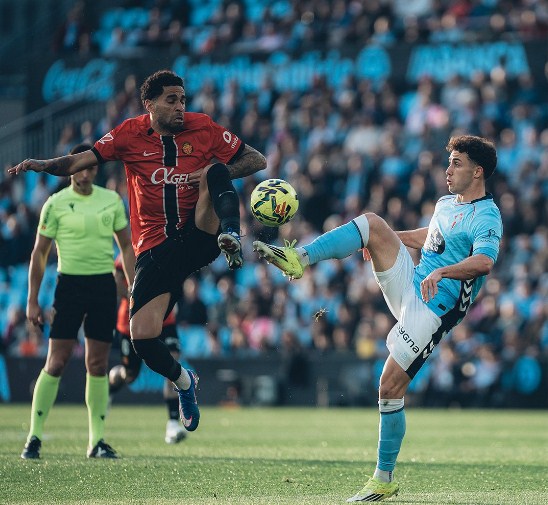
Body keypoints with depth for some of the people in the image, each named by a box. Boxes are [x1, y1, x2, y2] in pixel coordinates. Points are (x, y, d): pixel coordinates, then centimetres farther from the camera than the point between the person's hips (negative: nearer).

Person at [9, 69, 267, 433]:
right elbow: (82, 161, -1)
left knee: (217, 171, -25)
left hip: (199, 236, -1)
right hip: (156, 249, 1)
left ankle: (231, 238, -45)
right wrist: (43, 165, -20)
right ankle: (183, 381, 17)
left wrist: (218, 173, -12)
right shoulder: (130, 134, 2)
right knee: (142, 338, -13)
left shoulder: (204, 129, 2)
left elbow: (258, 160, 6)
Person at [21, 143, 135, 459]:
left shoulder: (112, 200, 7)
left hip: (104, 285, 3)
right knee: (56, 363, -7)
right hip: (69, 284, -3)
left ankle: (98, 440, 10)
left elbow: (126, 246, 14)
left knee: (98, 365, 5)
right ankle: (34, 437, -1)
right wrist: (33, 301, -2)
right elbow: (40, 252, 1)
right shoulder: (56, 203, -2)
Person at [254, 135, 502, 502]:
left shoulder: (487, 218, -13)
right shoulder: (446, 204, 15)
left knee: (390, 387, -12)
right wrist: (384, 237, 35)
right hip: (408, 284, 8)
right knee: (372, 223, -12)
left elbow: (483, 262, -32)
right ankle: (297, 259, -17)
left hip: (432, 311, -8)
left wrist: (441, 272, -46)